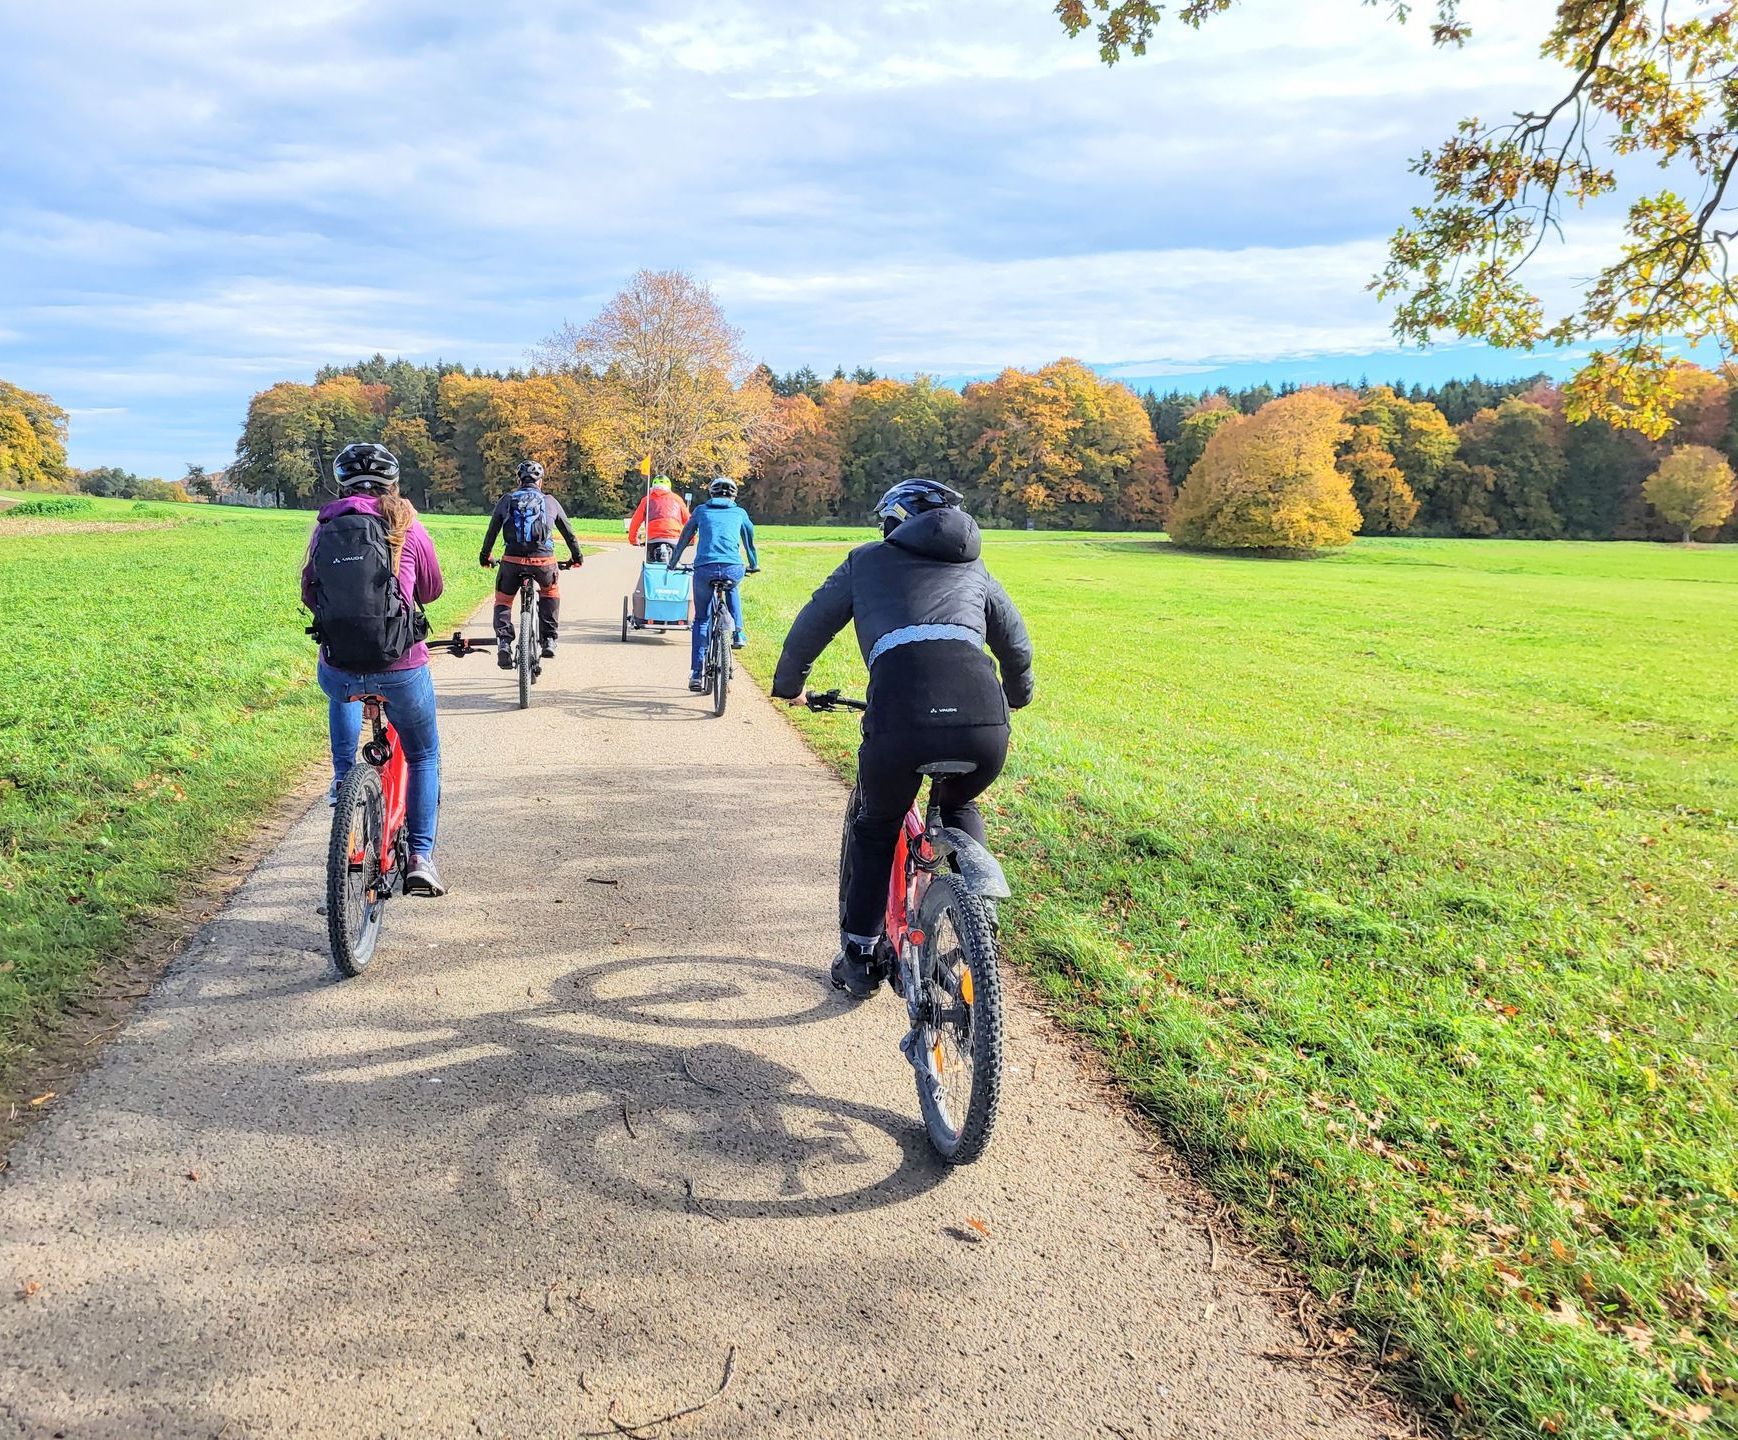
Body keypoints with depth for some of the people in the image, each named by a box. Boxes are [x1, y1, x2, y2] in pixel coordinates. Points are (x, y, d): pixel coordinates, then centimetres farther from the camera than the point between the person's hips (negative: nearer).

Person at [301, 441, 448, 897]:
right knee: (423, 757, 19)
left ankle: (343, 776, 31)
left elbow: (309, 594, 15)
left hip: (337, 668, 2)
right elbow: (432, 589, 13)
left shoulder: (324, 529, 6)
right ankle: (420, 858, 12)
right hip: (401, 667, -2)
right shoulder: (406, 527, 0)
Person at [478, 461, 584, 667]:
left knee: (503, 600, 21)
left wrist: (485, 556, 30)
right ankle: (550, 640, 19)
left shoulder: (507, 499, 14)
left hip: (512, 560, 0)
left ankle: (503, 642, 0)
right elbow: (568, 531, 21)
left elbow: (492, 530, 17)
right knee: (550, 592, 30)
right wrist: (576, 556, 35)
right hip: (544, 560, 0)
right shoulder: (550, 501, 15)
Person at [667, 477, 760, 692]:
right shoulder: (739, 513, 22)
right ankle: (737, 631, 20)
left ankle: (696, 673, 11)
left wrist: (673, 563, 44)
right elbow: (750, 540, 35)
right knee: (731, 589, 38)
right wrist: (754, 564, 52)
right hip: (733, 569, 0)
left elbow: (684, 538, 30)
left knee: (701, 620, 17)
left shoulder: (702, 511, 22)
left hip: (704, 569, 0)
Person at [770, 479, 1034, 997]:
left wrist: (789, 685, 46)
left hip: (902, 716, -2)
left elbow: (810, 627, 28)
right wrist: (1016, 697, 58)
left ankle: (860, 958, 32)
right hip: (984, 724, 2)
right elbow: (1018, 649, 38)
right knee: (958, 807, 35)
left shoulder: (868, 560, 25)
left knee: (873, 829, 26)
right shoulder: (975, 572, 31)